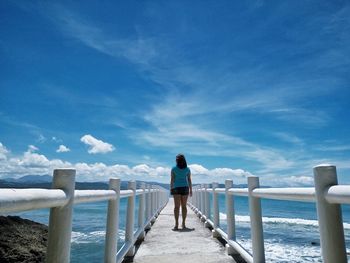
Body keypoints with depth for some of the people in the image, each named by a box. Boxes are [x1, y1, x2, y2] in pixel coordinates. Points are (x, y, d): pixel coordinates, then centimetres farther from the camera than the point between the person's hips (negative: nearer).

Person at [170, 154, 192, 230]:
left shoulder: (174, 169, -3)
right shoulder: (187, 169, 4)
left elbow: (172, 180, -5)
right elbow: (189, 180, 3)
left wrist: (171, 189, 2)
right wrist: (191, 190, 8)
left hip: (176, 188, -2)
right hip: (185, 188, 2)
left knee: (177, 206, -2)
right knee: (184, 206, 7)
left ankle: (176, 225, -5)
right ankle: (183, 224, 10)